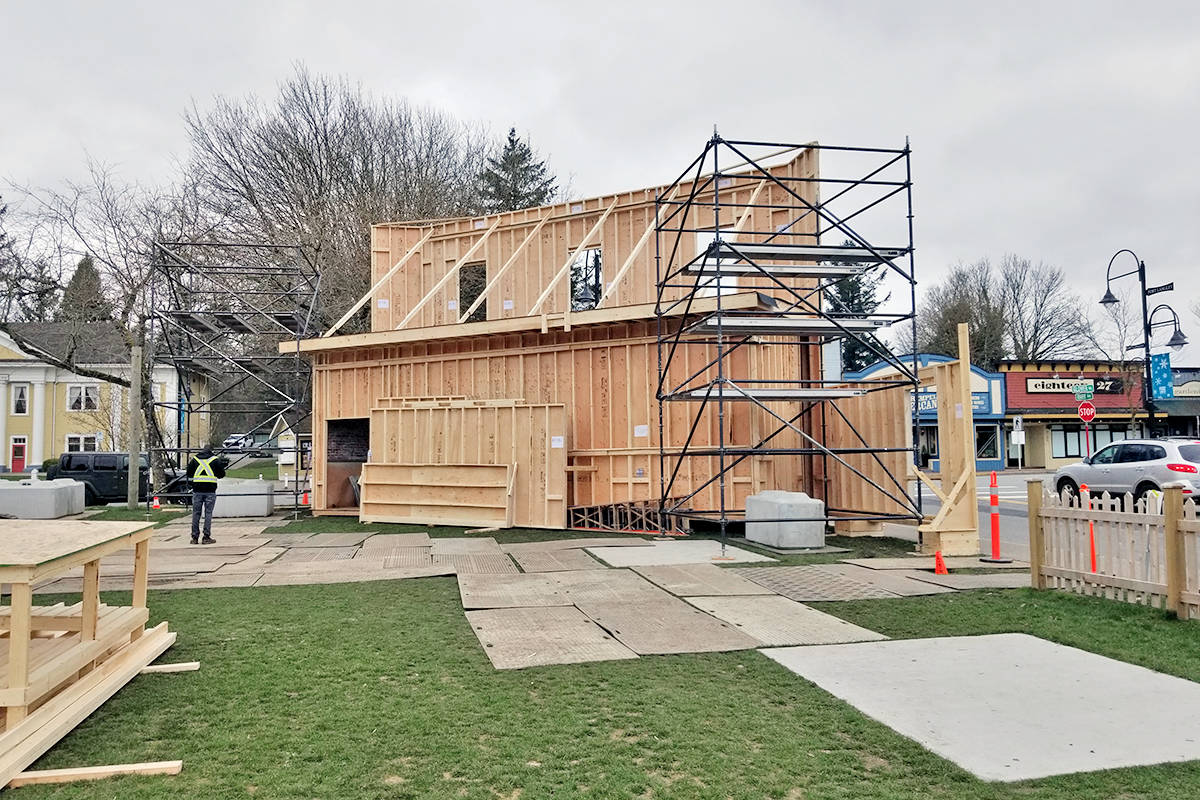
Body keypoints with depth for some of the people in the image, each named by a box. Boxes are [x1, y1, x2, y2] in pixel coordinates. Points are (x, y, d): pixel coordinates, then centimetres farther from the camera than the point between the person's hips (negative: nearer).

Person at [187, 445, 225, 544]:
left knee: (196, 513, 7)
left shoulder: (194, 459, 7)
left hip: (197, 490, 2)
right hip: (210, 490, -2)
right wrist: (221, 465, 24)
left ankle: (195, 537, 9)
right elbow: (221, 475, 6)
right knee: (208, 513, 1)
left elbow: (189, 475, 10)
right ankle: (206, 537, -1)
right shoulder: (215, 460, 2)